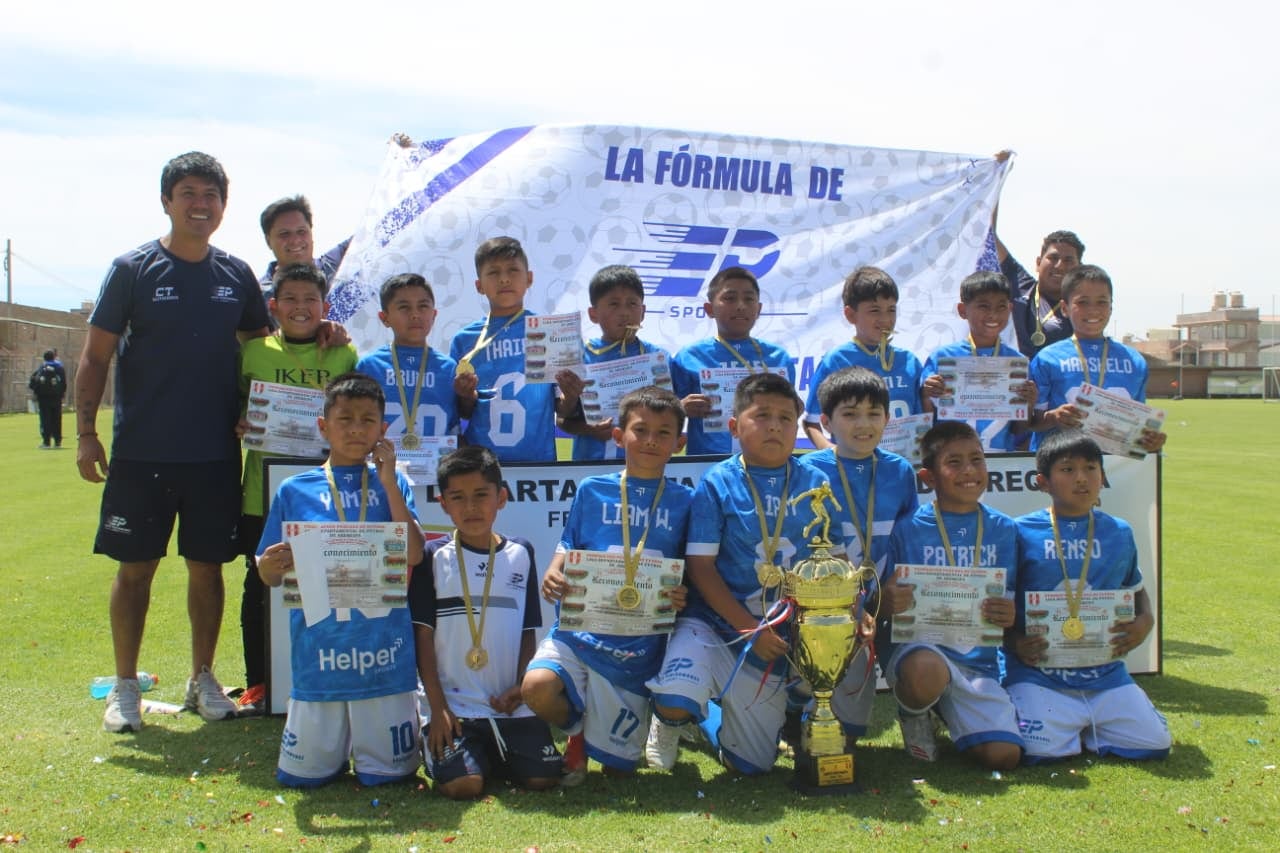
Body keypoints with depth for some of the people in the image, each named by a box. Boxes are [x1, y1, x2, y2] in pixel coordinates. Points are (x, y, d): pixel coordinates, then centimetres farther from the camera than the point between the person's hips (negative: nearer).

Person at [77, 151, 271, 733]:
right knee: (135, 567, 4)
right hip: (141, 451, -2)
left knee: (207, 566, 9)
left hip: (216, 454, 3)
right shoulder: (133, 269, -2)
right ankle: (125, 687, 17)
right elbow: (95, 356, -1)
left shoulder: (237, 275, 7)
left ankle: (202, 679, 23)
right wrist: (86, 432, -7)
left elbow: (261, 344, 20)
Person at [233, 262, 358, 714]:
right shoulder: (253, 351, 6)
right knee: (259, 584, 6)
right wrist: (240, 424, -9)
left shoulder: (344, 355, 5)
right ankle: (257, 682, 19)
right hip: (263, 491, 1)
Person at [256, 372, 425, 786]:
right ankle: (337, 743, 37)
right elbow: (269, 576, 6)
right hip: (319, 654, 1)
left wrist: (387, 481, -10)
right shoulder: (295, 490, 4)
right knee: (302, 775, 6)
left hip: (384, 653, -1)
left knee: (388, 773, 5)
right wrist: (272, 564, -18)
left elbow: (414, 556, -10)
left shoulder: (392, 484, 5)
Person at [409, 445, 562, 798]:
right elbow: (423, 636, -1)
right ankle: (436, 746, 14)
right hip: (454, 705, -2)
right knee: (463, 785, -19)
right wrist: (437, 707, -7)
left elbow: (528, 632, 10)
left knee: (542, 777, -10)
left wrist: (520, 688, -4)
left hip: (512, 705, 3)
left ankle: (494, 754, 20)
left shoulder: (521, 555, 8)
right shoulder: (434, 557, 0)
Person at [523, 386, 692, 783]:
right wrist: (553, 577, -15)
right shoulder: (592, 491, 6)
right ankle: (578, 729, 6)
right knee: (537, 685, -30)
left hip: (639, 643, 0)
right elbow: (566, 551, 8)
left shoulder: (684, 500, 4)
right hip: (580, 628, 1)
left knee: (617, 767, 1)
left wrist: (683, 596, -18)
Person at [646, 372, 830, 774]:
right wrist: (751, 630, -15)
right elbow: (700, 567, -10)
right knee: (675, 703, -30)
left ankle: (720, 720, 39)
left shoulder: (813, 484, 2)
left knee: (754, 764, 6)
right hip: (714, 621, -3)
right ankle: (670, 724, 8)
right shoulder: (717, 484, -7)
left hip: (779, 635, 3)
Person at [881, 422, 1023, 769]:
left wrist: (1009, 617, -13)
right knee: (926, 671, -39)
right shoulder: (908, 529, -3)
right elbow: (884, 605, -1)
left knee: (1004, 755, -16)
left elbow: (1011, 603, 11)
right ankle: (914, 715, 0)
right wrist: (888, 603, -26)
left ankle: (944, 710, 18)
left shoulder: (1003, 530, 7)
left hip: (978, 659, 3)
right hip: (917, 647, -3)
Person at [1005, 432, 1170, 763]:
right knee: (1040, 749, -22)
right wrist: (1015, 642, -15)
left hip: (1105, 671, 4)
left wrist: (1145, 621, 1)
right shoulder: (1022, 532, -3)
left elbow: (1136, 590, 22)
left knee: (1155, 743, -9)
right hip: (1040, 672, -3)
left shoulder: (1119, 533, 9)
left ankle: (1087, 727, 19)